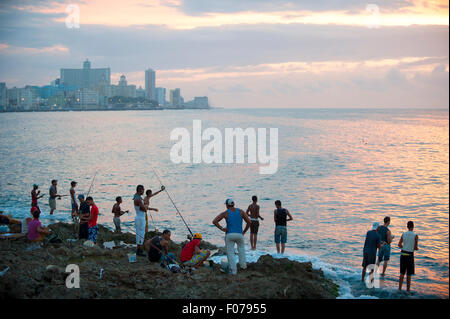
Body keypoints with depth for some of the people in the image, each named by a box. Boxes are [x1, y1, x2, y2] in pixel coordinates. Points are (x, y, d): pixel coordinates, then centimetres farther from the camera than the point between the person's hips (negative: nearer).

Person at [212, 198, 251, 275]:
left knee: (230, 253, 7)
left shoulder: (225, 213, 0)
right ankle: (243, 264, 28)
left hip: (229, 235, -2)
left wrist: (222, 228, -3)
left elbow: (214, 221, -10)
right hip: (239, 234, 2)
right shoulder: (240, 211, 5)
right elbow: (249, 222, 2)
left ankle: (234, 270, -3)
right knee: (241, 247, 31)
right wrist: (244, 232, 11)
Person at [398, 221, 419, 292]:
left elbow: (399, 245, -1)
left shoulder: (403, 234, 1)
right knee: (409, 274, 5)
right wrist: (417, 248, 14)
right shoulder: (415, 236, -9)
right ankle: (408, 289, 9)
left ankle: (399, 288, 15)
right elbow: (416, 248, -8)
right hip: (410, 255, -3)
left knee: (402, 273, 13)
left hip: (403, 254, 3)